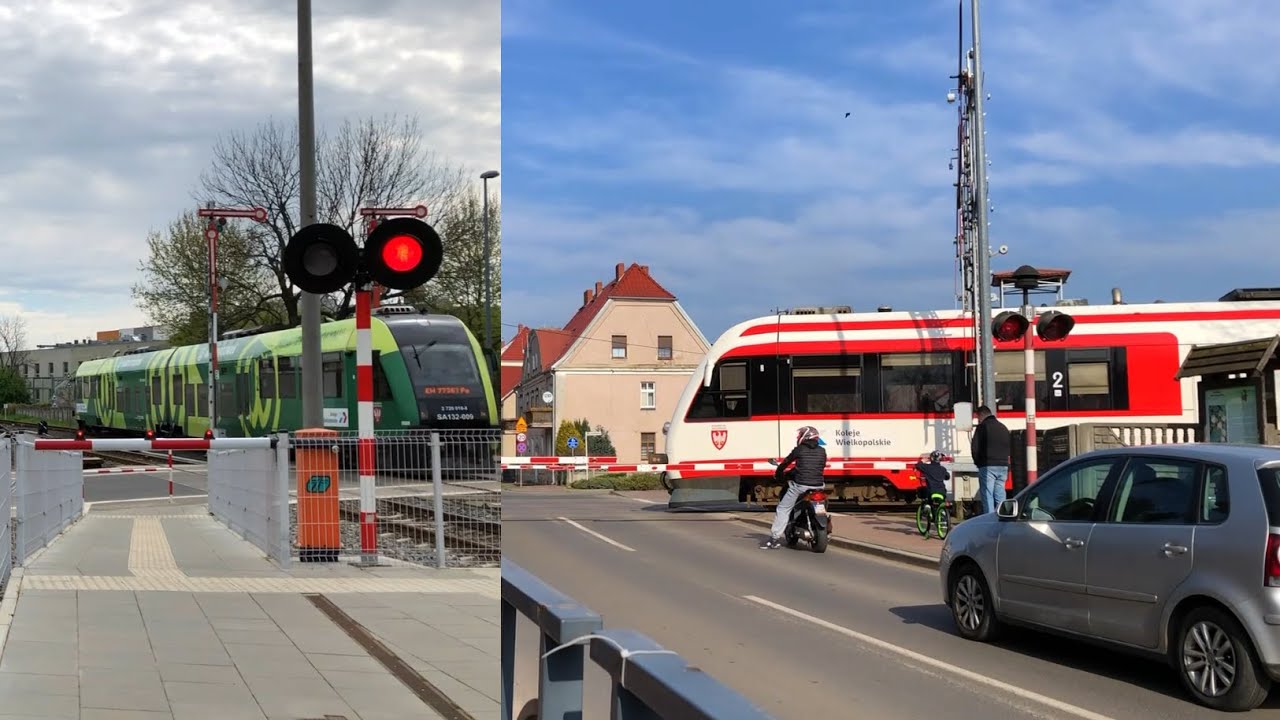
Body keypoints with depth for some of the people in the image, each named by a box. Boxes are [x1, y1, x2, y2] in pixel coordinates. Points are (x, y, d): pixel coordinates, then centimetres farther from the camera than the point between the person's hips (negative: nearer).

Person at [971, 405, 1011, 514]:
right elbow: (1008, 449, 20)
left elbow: (975, 448, -8)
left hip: (988, 467, -6)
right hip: (1003, 466, 6)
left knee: (987, 496, -5)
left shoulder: (982, 427, -4)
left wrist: (978, 462, 6)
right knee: (1000, 497, 7)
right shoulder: (1003, 428, 19)